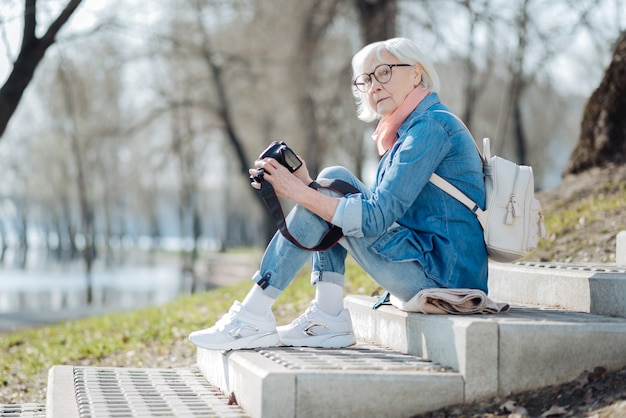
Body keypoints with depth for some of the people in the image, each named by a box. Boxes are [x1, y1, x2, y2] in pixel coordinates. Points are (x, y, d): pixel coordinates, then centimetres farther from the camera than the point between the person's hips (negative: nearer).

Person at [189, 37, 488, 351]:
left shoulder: (431, 127, -13)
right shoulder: (411, 128, 18)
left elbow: (374, 218, -21)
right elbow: (381, 209, 11)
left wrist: (299, 192, -17)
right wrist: (306, 186, -1)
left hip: (443, 275, -9)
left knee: (334, 180, -11)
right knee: (329, 191, 7)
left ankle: (254, 317, -10)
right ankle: (328, 319, 0)